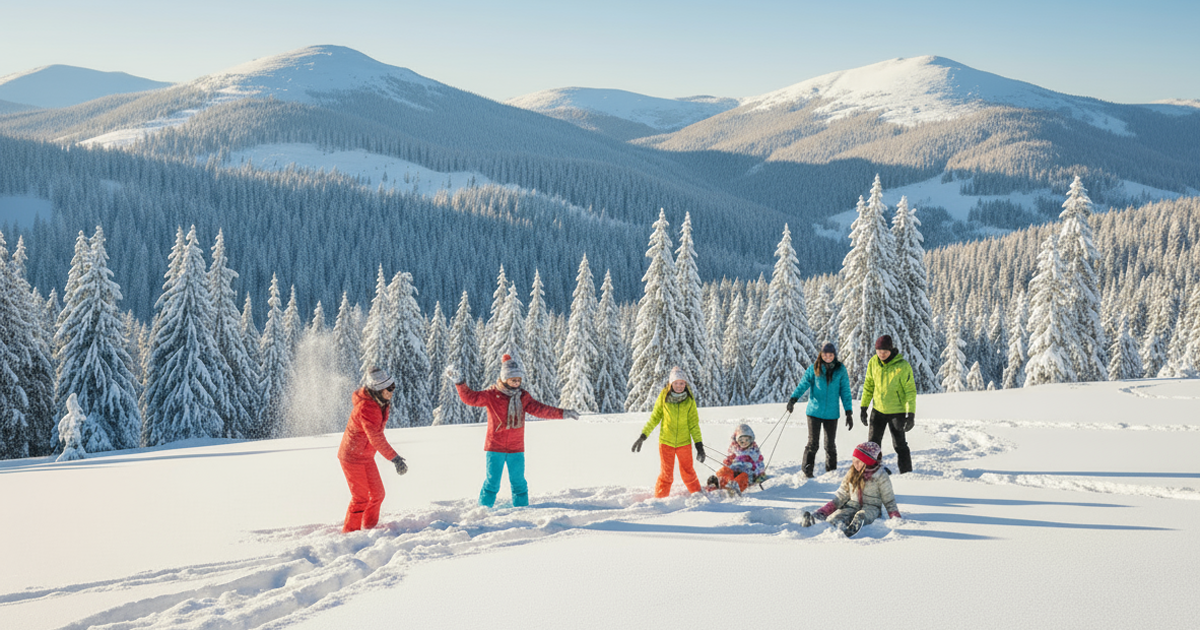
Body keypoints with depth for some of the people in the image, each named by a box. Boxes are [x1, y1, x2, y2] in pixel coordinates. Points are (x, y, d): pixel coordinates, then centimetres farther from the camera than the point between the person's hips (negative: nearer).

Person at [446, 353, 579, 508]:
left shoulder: (523, 396, 6)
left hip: (516, 449, 3)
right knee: (492, 482, -1)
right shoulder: (491, 395, -6)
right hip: (494, 448, -3)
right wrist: (459, 382, -25)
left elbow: (539, 409, 2)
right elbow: (470, 397, -12)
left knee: (518, 482, 8)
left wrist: (562, 414, -6)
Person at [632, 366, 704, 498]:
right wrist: (643, 436, 1)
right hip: (666, 442, -1)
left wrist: (699, 444, -2)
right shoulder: (663, 397, -6)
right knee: (666, 474, 0)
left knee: (688, 472, 10)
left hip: (684, 442, 1)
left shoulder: (689, 399, -4)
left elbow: (694, 423, 2)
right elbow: (654, 418, 3)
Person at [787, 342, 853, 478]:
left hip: (831, 413, 1)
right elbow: (804, 384, -4)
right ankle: (807, 470, 3)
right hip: (814, 411, -1)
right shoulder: (814, 368, 0)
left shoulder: (840, 370, 2)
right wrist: (793, 398, -21)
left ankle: (831, 471, 23)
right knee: (813, 442, -6)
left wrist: (848, 412, 3)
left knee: (830, 444, 8)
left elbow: (845, 391, 6)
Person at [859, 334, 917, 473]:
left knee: (899, 445, 0)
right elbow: (869, 385, 7)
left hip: (897, 412, -5)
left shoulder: (902, 366, -18)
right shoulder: (873, 362, -4)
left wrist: (911, 414, -18)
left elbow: (910, 391, -13)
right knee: (873, 443, 11)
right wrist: (863, 407, 8)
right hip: (878, 409, 5)